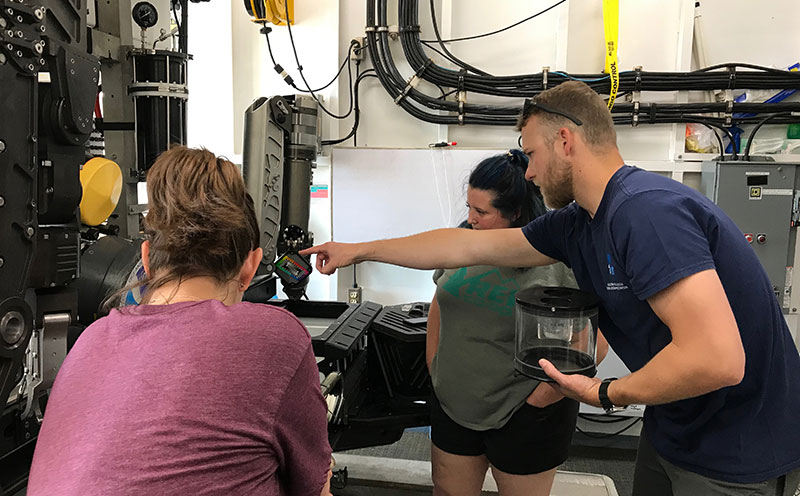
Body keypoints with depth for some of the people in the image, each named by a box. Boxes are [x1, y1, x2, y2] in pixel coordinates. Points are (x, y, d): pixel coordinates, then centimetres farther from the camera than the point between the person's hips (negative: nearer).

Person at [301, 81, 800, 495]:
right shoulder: (577, 223, -1)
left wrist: (607, 393, -19)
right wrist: (359, 250, 11)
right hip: (672, 431, 7)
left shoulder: (646, 209, -29)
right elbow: (466, 246, 5)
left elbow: (717, 359, -35)